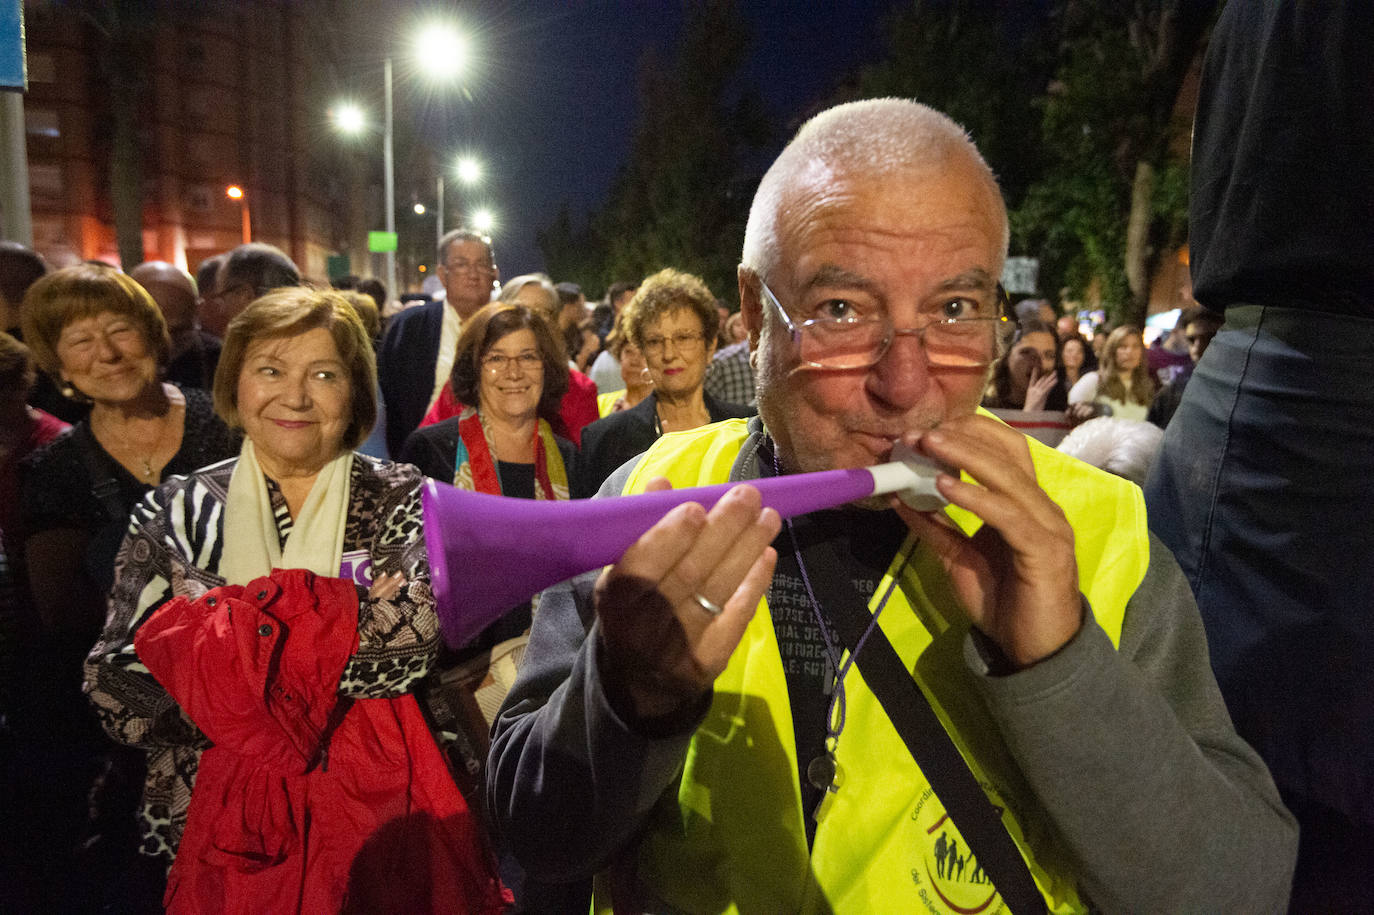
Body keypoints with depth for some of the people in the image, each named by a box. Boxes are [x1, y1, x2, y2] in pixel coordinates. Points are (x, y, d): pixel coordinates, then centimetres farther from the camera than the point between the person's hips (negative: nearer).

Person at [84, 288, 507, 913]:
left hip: (380, 804, -1)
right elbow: (113, 684, -8)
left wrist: (208, 635, -16)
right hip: (220, 815, 2)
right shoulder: (175, 514, 2)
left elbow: (414, 632, -20)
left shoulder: (403, 501, -2)